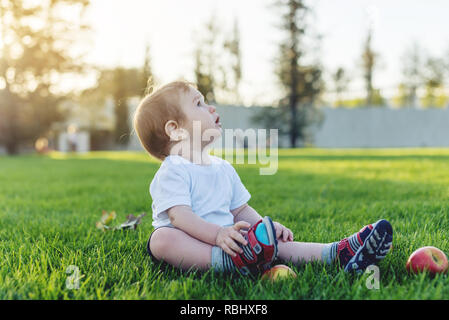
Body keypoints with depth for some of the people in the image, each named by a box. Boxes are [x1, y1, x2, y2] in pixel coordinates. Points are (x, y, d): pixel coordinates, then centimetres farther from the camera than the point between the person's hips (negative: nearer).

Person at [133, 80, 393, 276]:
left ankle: (339, 254, -14)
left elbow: (241, 210, 20)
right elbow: (179, 215, -23)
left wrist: (268, 226, 1)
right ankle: (230, 262, -50)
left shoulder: (224, 168, 17)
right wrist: (218, 233, -39)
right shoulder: (172, 172, -9)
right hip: (188, 243, -7)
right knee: (162, 239, -38)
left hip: (223, 239, 7)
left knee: (275, 241, -9)